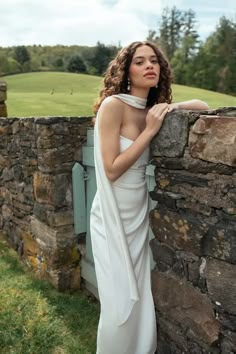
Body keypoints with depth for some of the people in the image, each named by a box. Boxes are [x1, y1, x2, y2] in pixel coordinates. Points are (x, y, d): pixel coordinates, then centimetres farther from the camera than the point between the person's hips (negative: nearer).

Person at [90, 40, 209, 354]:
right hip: (114, 219, -5)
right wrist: (150, 131, -18)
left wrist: (170, 108, -7)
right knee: (121, 306, 4)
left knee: (141, 301, 14)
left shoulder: (151, 111, 3)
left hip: (139, 216, 5)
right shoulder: (113, 104, -15)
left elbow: (201, 105, 11)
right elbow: (111, 169, -19)